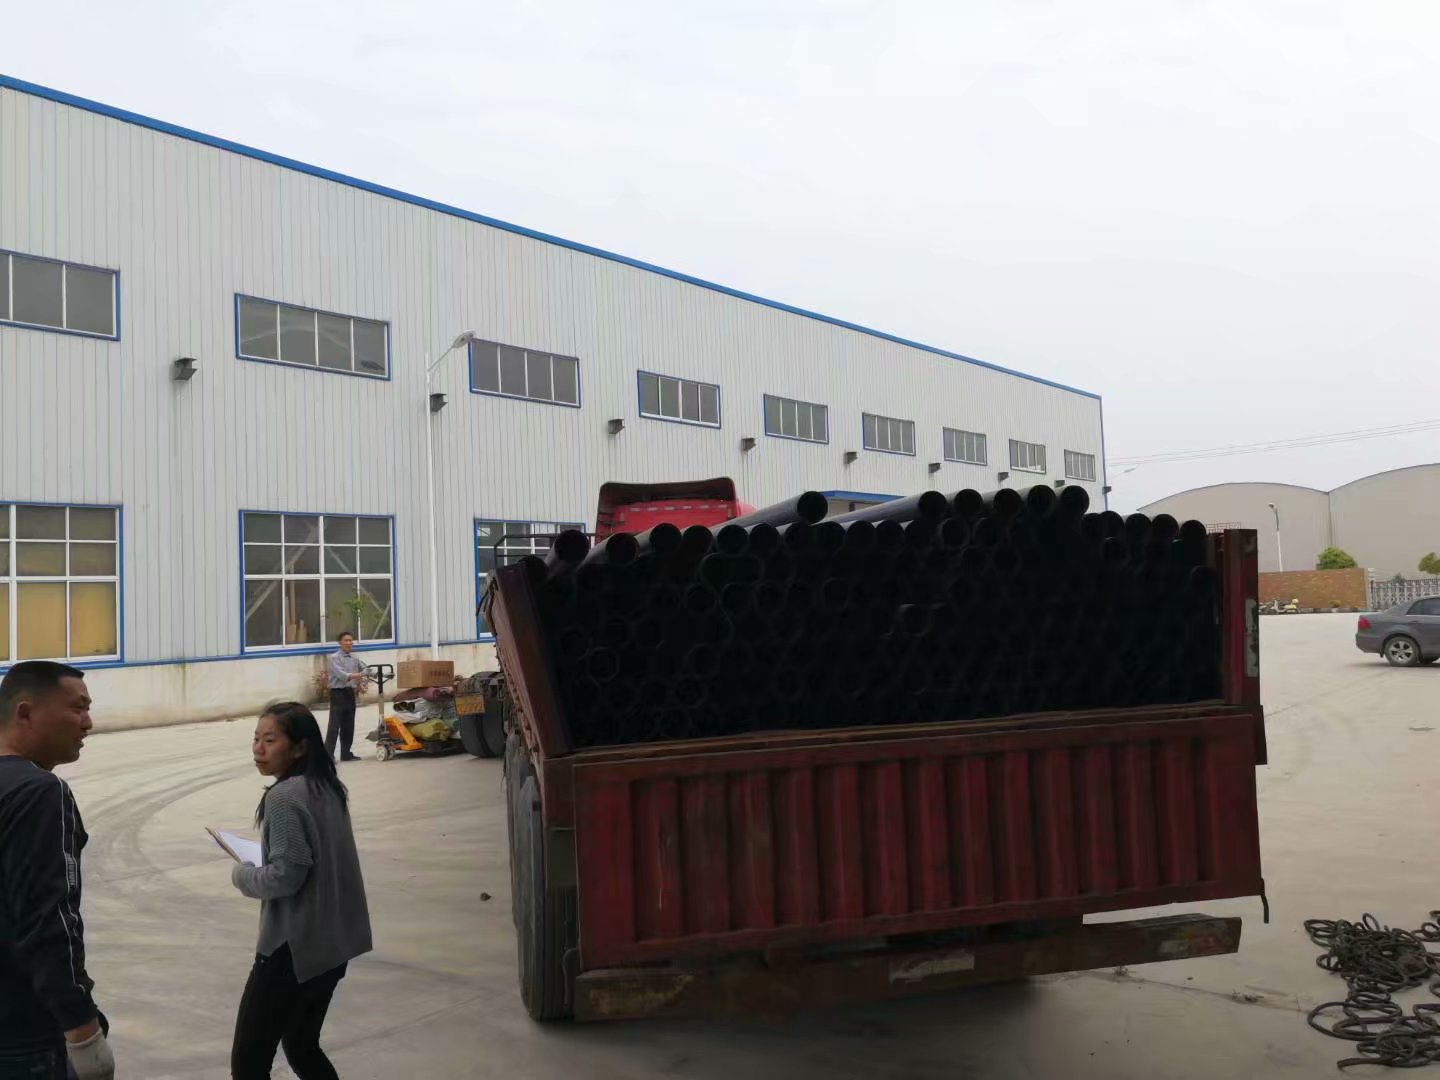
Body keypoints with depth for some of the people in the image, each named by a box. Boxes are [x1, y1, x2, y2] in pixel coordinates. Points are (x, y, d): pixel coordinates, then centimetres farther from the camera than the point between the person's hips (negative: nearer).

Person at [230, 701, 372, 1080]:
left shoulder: (284, 797, -19)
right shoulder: (328, 787, 7)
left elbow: (285, 876, -21)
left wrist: (242, 875, -4)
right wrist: (262, 864, 14)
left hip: (293, 948, -9)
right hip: (333, 943, 9)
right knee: (302, 1049, 23)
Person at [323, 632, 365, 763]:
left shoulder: (355, 658, 12)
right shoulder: (334, 657, -9)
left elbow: (363, 669, 25)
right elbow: (339, 673, -24)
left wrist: (360, 681, 5)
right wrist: (352, 676, -43)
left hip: (350, 693, 7)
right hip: (338, 693, -7)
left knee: (348, 725, 10)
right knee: (334, 725, -10)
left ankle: (346, 753, 17)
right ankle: (328, 754, -10)